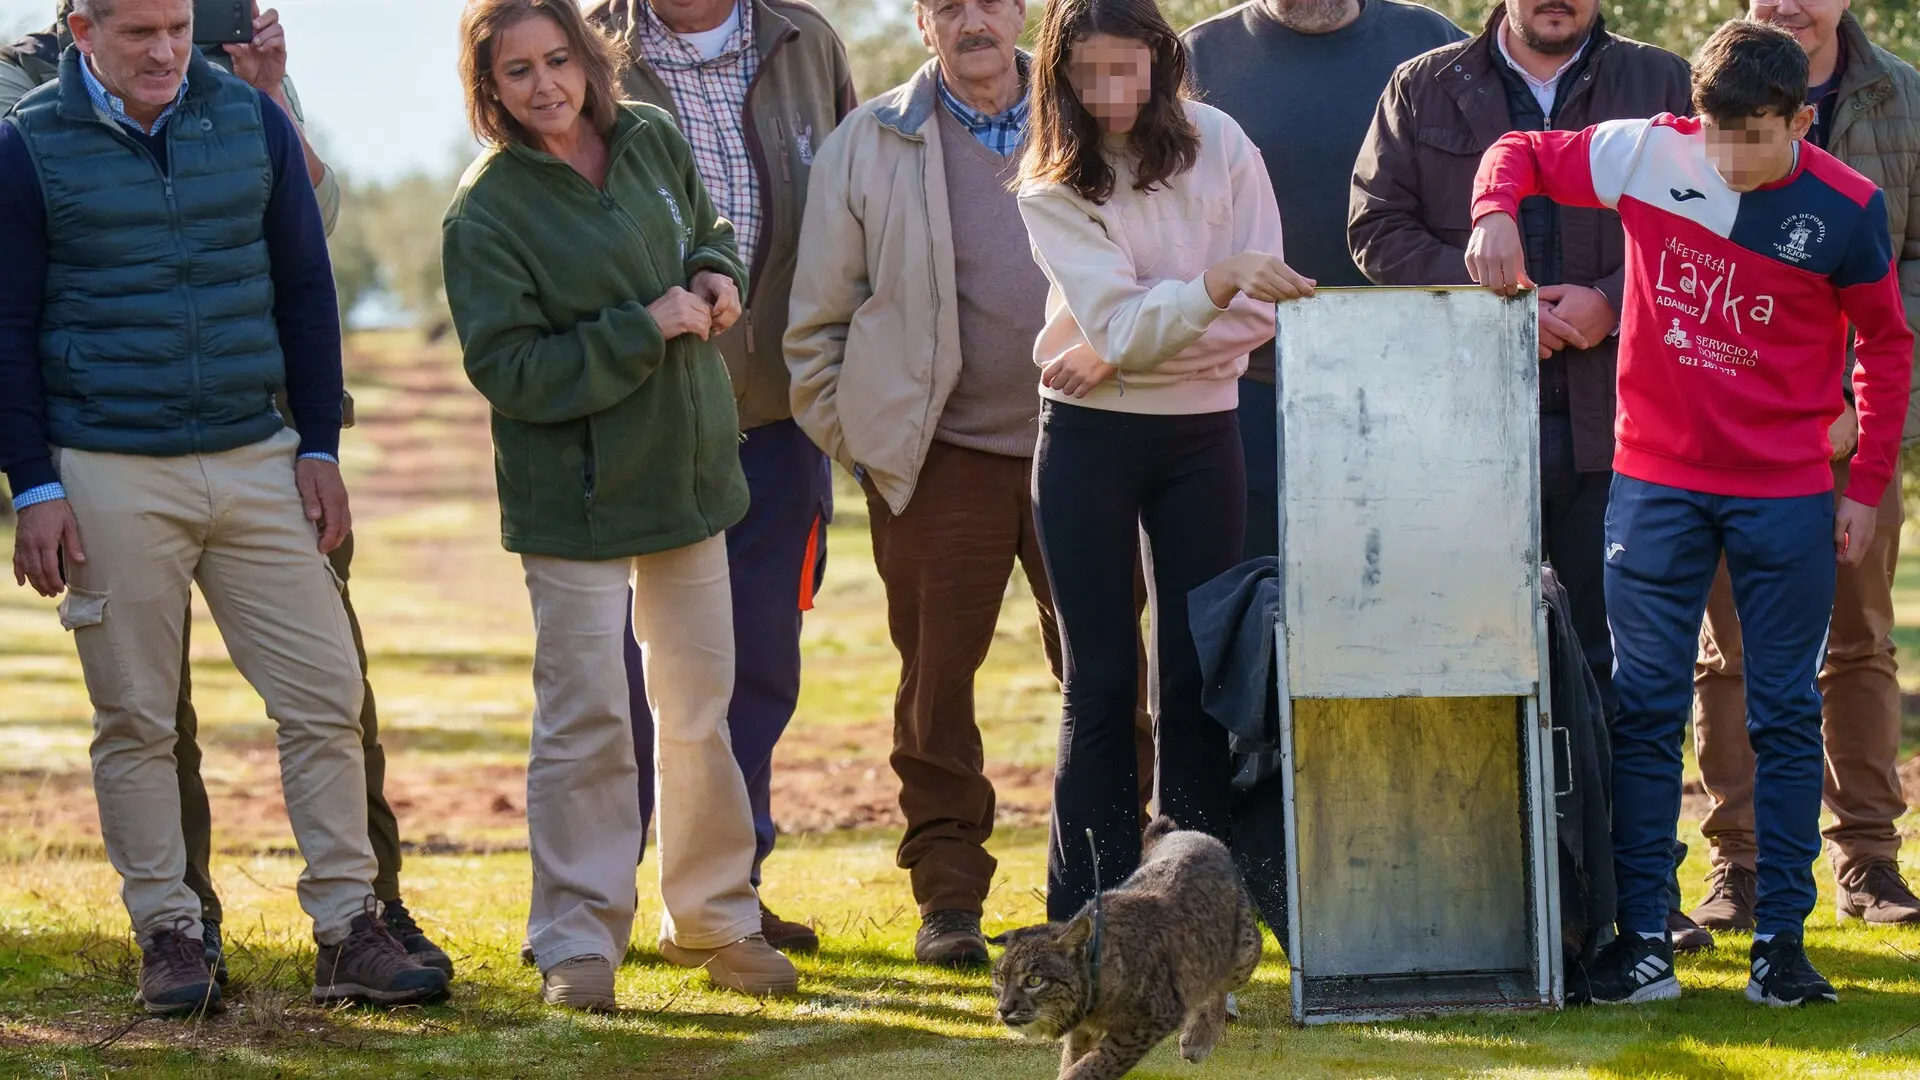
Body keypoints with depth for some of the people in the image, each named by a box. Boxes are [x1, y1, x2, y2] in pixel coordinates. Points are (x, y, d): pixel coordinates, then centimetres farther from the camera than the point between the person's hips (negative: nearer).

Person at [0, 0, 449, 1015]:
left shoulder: (254, 123, 5)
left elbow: (306, 292, 11)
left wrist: (319, 447, 6)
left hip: (256, 462, 3)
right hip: (110, 475, -2)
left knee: (325, 695, -2)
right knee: (134, 721, 3)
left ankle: (348, 930, 4)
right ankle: (167, 933, 13)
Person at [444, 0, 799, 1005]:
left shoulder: (653, 141, 1)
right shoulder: (484, 214, -15)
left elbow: (705, 227, 21)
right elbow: (510, 372, -19)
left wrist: (714, 274, -2)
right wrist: (644, 329, -21)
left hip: (688, 471, 6)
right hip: (576, 498, -6)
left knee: (700, 711, 14)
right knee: (586, 718, -4)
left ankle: (713, 916, 27)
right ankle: (579, 940, 6)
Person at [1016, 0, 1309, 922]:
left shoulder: (1218, 145, -3)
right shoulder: (1049, 188, -7)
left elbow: (1262, 311, -5)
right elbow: (1117, 323, -19)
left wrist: (1121, 353, -13)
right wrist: (1216, 285, -37)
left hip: (1202, 436, 1)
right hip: (1089, 440, -1)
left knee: (1199, 675, 0)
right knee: (1100, 681, 0)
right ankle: (1086, 922, 4)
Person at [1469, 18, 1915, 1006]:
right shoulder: (1648, 154, -7)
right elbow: (1519, 152, 5)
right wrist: (1496, 211, -18)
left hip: (1786, 496, -1)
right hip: (1656, 479, 1)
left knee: (1786, 714, 4)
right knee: (1645, 706, 1)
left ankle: (1780, 935, 10)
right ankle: (1641, 935, 5)